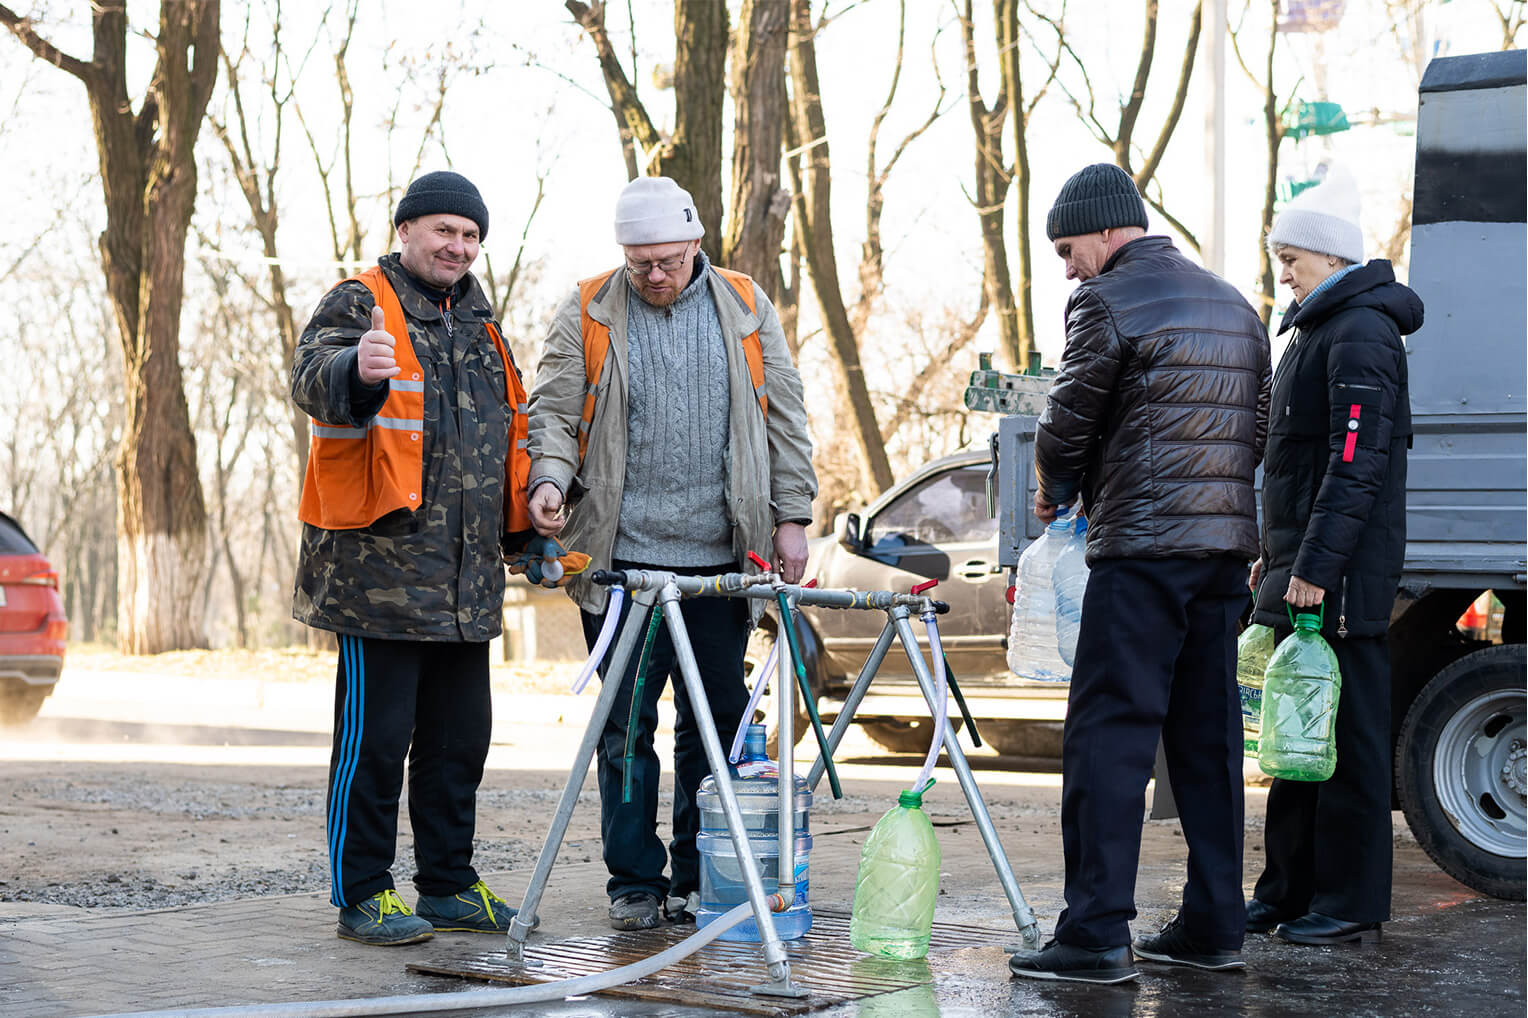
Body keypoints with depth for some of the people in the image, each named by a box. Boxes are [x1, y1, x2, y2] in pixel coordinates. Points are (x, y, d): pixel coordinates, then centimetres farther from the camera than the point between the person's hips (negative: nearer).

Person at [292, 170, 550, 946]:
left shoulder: (480, 326, 20)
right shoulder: (358, 306, -3)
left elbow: (508, 433, 30)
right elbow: (311, 378, -23)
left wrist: (525, 527, 24)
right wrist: (355, 368, -45)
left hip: (467, 580, 7)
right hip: (379, 571, -7)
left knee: (459, 737, 12)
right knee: (375, 736, -4)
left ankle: (449, 883, 23)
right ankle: (360, 895, 4)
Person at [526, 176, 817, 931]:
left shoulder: (745, 308, 11)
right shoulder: (586, 314, 5)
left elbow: (782, 417, 12)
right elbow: (553, 410, 3)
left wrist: (791, 516, 5)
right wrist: (549, 476, -17)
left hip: (719, 558, 2)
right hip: (622, 556, -1)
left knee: (714, 721, 6)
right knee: (625, 725, 1)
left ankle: (699, 880, 17)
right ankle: (635, 882, 11)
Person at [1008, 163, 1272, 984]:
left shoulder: (1108, 302, -6)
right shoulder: (1232, 306, 18)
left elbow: (1066, 424, -5)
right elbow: (1255, 432, 18)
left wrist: (1052, 490, 15)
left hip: (1143, 549, -8)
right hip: (1228, 546, 8)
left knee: (1108, 735, -6)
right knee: (1207, 737, 11)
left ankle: (1097, 935, -9)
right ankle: (1213, 926, 14)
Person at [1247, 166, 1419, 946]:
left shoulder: (1359, 334, -14)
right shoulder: (1317, 330, 18)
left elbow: (1357, 465, -21)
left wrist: (1316, 566, -24)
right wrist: (1277, 555, 21)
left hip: (1343, 574, -10)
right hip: (1301, 566, 10)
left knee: (1348, 732, -4)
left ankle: (1351, 902, 3)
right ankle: (1290, 889, 19)